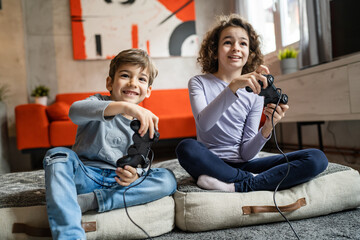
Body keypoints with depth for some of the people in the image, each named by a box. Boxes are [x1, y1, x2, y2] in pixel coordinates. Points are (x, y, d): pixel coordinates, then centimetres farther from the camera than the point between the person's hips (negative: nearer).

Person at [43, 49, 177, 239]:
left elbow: (140, 165, 5)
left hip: (117, 180, 3)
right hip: (85, 174, -2)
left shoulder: (144, 123, 9)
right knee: (58, 155, -30)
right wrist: (124, 106, -44)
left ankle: (88, 201, -27)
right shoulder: (98, 104, -2)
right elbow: (75, 111, -28)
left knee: (168, 179, -18)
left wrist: (134, 175, -22)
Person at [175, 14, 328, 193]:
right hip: (211, 163, -2)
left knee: (316, 159, -15)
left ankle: (235, 186, -25)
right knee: (186, 148, -37)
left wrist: (267, 129, -20)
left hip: (242, 165, 3)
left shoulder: (255, 94, 5)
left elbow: (246, 154, -1)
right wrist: (233, 85, -33)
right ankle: (252, 180, -18)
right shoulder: (199, 83, 0)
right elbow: (204, 123, -23)